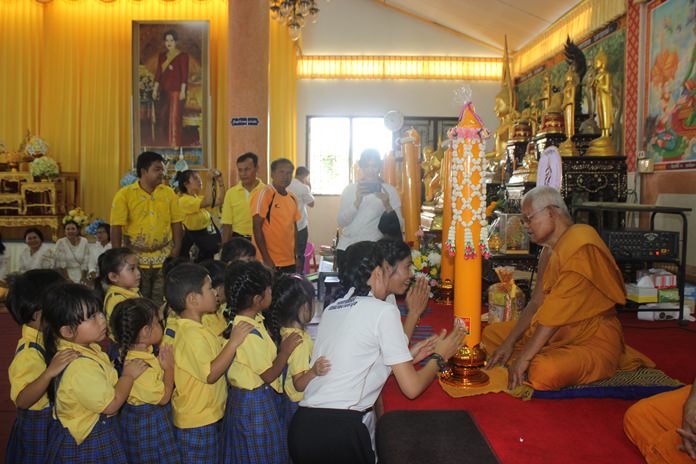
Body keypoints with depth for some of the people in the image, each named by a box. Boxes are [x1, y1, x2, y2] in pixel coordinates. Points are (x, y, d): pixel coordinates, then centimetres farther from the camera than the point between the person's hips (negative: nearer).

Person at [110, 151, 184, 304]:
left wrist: (175, 252, -2)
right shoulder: (125, 194, -2)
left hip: (164, 259, 2)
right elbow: (116, 228, -4)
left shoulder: (169, 193, 5)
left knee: (162, 301, 5)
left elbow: (176, 224, 6)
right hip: (135, 259, -2)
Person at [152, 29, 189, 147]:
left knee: (175, 117, -6)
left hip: (176, 91, -6)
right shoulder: (162, 56, 14)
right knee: (162, 117, 7)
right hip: (164, 91, 6)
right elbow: (158, 73, 15)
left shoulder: (182, 56, -4)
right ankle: (163, 144, 15)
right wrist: (155, 89, 11)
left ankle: (175, 144, -1)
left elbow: (184, 75, -9)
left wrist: (183, 91, -15)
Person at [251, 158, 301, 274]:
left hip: (290, 262, 7)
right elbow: (257, 228, -13)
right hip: (270, 262, -6)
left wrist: (296, 256, 13)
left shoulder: (292, 198, 10)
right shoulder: (264, 194, -10)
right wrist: (266, 259, -16)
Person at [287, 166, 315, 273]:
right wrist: (309, 188, 3)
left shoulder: (286, 186, 4)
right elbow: (311, 203, -3)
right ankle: (300, 273, 9)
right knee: (300, 252, 5)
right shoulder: (303, 187, -14)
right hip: (301, 225, -6)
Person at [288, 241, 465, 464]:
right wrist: (439, 357, 13)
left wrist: (410, 356, 26)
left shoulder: (331, 309, 12)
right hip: (342, 431, -6)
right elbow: (411, 387, -4)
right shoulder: (384, 310, -5)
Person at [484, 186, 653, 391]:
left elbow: (558, 309, -26)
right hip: (558, 333, 9)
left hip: (592, 337, -9)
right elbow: (537, 303, 9)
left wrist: (524, 357, -25)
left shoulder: (581, 245, -21)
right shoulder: (550, 248, 11)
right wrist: (509, 343, 0)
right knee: (491, 333, 7)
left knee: (544, 373, -35)